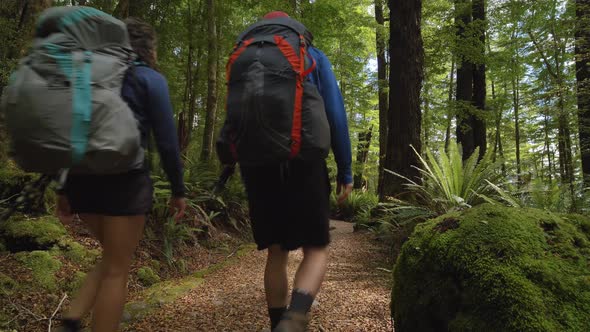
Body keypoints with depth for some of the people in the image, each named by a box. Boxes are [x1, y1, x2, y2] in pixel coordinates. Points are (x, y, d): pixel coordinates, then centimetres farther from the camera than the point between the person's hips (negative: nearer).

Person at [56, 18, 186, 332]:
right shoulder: (151, 79, 0)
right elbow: (166, 140, -6)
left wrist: (64, 189, 15)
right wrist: (178, 190, 1)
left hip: (82, 178, 6)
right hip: (124, 179, -6)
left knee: (113, 259, 23)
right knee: (117, 270, 6)